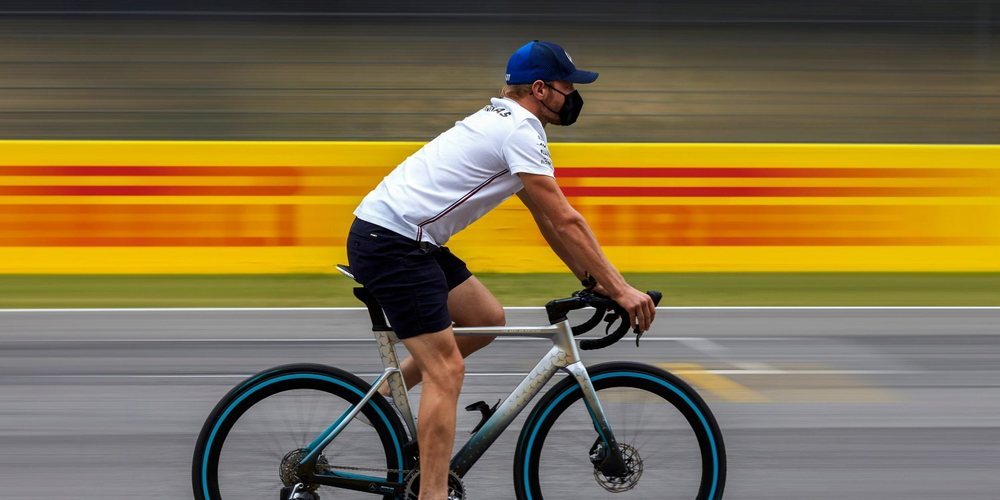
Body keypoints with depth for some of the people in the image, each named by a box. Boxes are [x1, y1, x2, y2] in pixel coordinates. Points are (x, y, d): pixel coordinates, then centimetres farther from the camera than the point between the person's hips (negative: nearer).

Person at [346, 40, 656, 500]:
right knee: (447, 368, -9)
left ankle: (384, 395, 21)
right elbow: (564, 221, -16)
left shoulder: (504, 121, 18)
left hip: (401, 239, 10)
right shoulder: (521, 131, -13)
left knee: (487, 318, 16)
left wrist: (593, 279, 19)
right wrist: (619, 288, -12)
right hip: (390, 242, -10)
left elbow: (549, 221, 22)